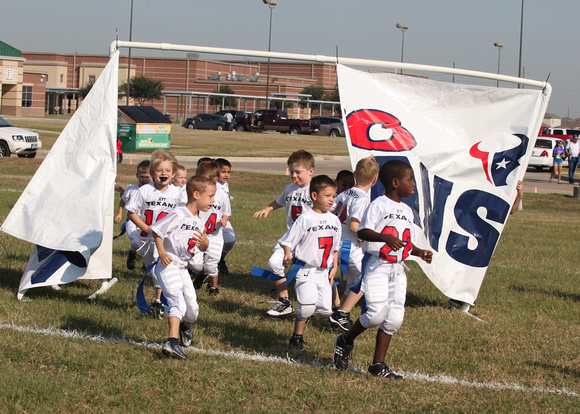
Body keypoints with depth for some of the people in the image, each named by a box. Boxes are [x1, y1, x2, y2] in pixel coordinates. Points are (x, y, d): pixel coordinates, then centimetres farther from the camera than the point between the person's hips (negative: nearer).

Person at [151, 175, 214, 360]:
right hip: (168, 266, -8)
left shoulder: (199, 221, 10)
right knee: (178, 302, -23)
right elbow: (156, 230, -13)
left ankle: (185, 327, 44)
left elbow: (202, 248, 15)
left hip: (182, 268, 8)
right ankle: (172, 342, -30)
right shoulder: (178, 215, -16)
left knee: (192, 309, 11)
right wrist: (162, 253, -18)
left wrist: (205, 243, -9)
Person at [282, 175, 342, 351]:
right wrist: (287, 256, -24)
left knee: (325, 309, 0)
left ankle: (303, 315, 30)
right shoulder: (305, 219, -9)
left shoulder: (334, 220, 8)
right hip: (306, 270, -6)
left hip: (324, 272, 6)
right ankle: (297, 336, 4)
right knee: (307, 305, -17)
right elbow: (288, 241, -7)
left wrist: (334, 267, 14)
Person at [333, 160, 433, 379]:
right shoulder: (379, 205, -9)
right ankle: (345, 342, 11)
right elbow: (362, 231, -18)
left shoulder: (407, 211, 15)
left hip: (397, 269, 7)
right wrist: (386, 238, -31)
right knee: (376, 313, -17)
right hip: (376, 266, -7)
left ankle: (378, 364, 11)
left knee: (394, 318, 1)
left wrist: (419, 252, 4)